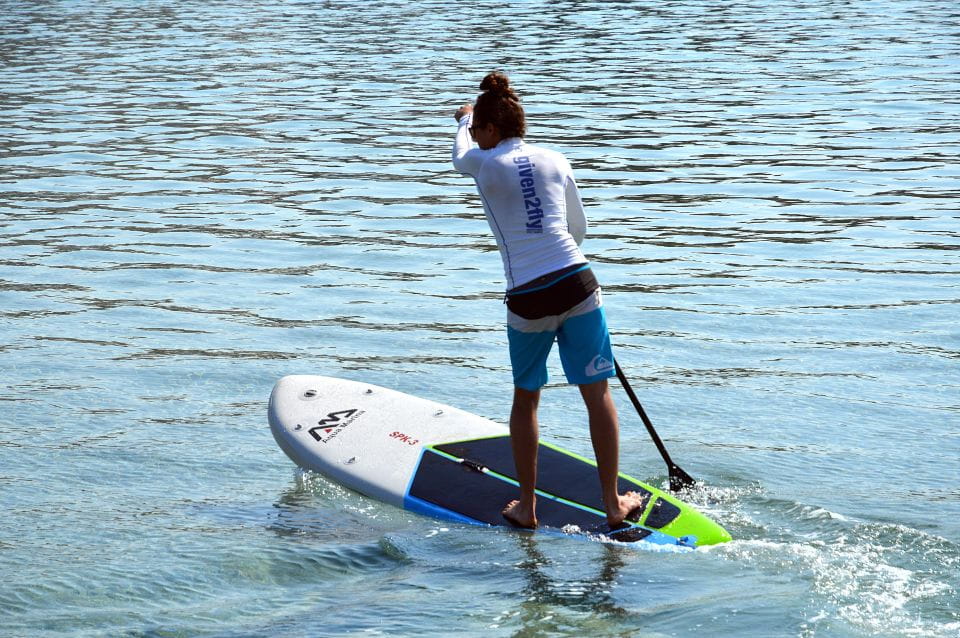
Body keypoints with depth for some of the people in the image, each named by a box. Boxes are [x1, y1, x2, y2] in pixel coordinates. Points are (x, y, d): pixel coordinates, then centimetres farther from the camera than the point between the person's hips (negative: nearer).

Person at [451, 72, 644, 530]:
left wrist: (464, 120, 47)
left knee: (525, 399, 16)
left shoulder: (484, 163, -1)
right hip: (578, 285, 2)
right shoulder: (556, 161, 9)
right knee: (598, 396, 8)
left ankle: (526, 507, 22)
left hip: (527, 300, -2)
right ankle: (613, 504, 13)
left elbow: (460, 154, 26)